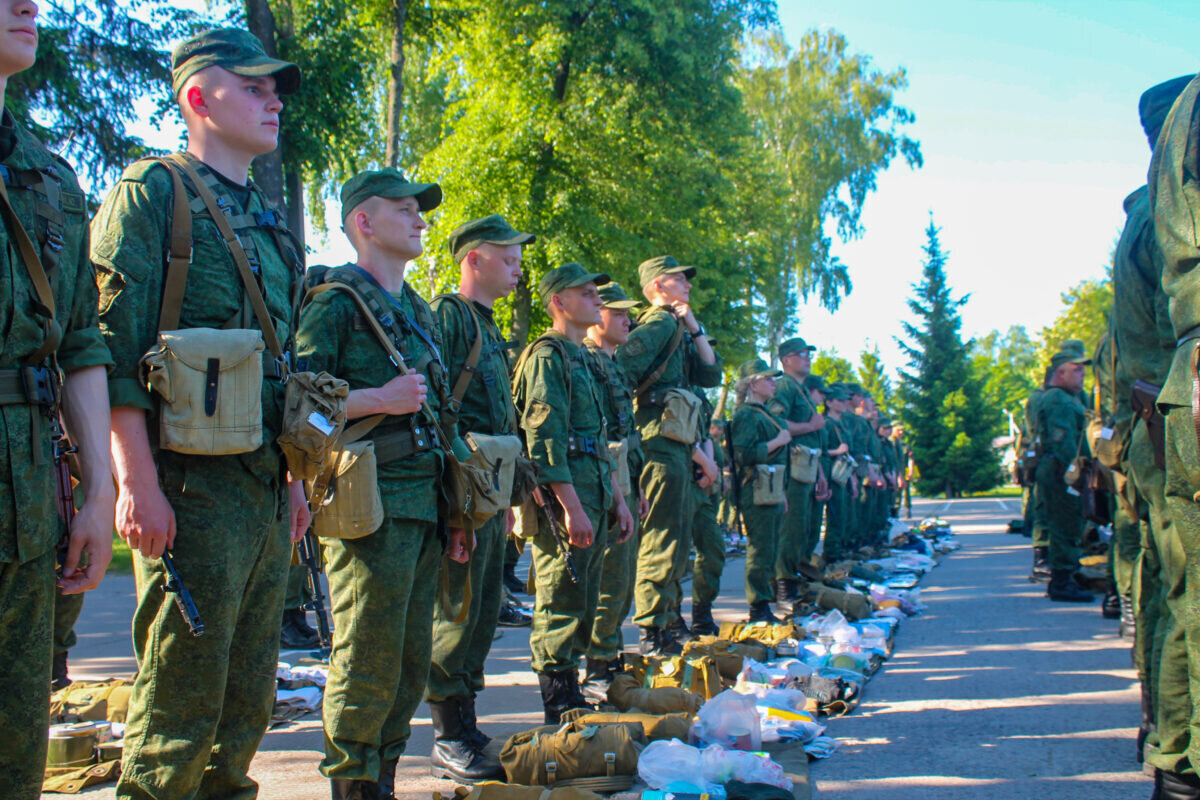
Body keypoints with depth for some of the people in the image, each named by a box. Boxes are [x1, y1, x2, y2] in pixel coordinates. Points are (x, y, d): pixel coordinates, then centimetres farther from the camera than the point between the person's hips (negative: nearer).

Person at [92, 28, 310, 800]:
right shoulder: (153, 192, -3)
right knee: (179, 707, -4)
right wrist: (138, 483, -19)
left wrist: (296, 475, 18)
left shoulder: (270, 222, 20)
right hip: (192, 485, -8)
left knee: (247, 708, 13)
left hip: (266, 493, 8)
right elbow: (115, 344, -12)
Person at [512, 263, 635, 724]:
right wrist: (571, 507, -23)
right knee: (562, 605, -5)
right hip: (564, 496, -10)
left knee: (583, 604, 13)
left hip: (593, 497, 10)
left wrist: (617, 500, 21)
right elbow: (544, 438, -18)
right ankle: (562, 714, 1)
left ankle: (571, 699, 21)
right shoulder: (547, 356, -9)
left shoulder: (581, 359, 22)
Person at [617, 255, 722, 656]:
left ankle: (664, 629, 22)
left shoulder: (675, 328, 23)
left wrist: (695, 329, 9)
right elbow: (619, 369, -21)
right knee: (662, 542, -9)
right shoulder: (660, 322, -8)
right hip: (661, 443, -11)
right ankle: (651, 635, -6)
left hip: (676, 446, 11)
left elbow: (711, 374, 16)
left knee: (676, 538, 15)